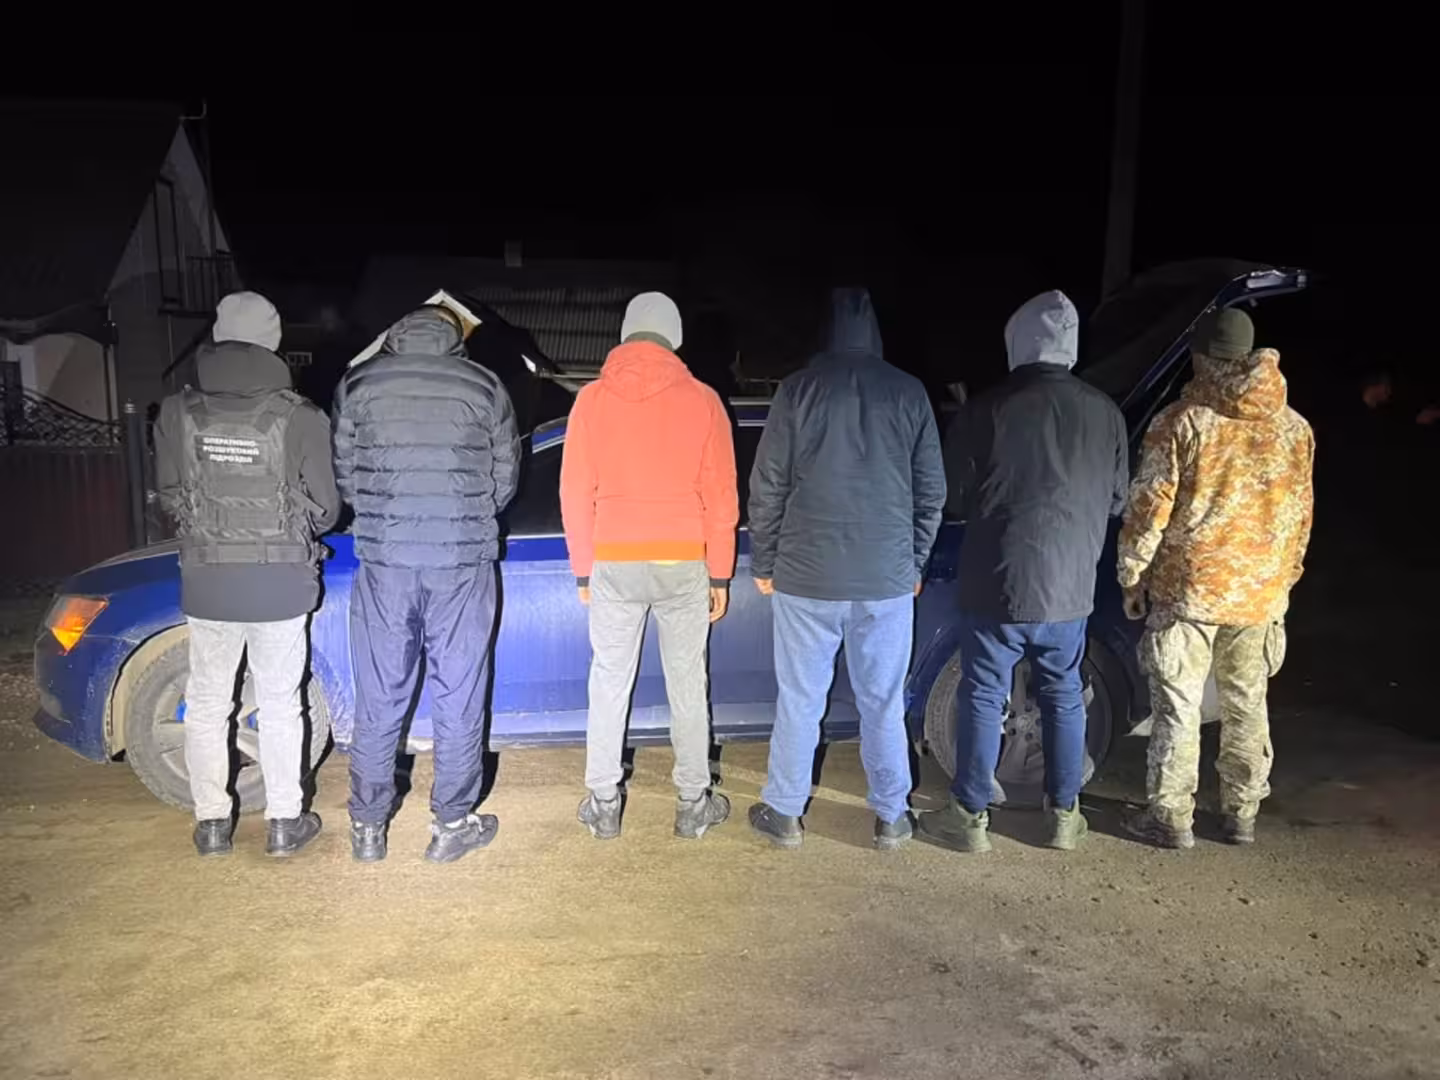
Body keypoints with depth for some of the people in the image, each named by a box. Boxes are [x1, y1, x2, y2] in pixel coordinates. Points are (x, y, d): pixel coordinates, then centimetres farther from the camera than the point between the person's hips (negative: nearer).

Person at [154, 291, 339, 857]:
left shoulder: (178, 412, -5)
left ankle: (212, 822, 25)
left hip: (206, 577, 1)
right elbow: (325, 506, -5)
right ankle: (284, 822, 21)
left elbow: (168, 494, 6)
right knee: (280, 704, 12)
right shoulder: (299, 416, -12)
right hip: (280, 580, -1)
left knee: (207, 704, 16)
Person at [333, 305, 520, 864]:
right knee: (458, 697, 9)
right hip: (463, 564, -1)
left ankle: (368, 827, 23)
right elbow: (504, 480, 7)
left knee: (379, 700, 11)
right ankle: (452, 825, 19)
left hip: (383, 561, 1)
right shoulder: (485, 386, 1)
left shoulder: (358, 382, 3)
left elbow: (344, 472, 9)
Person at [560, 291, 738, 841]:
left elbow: (575, 493, 2)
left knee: (609, 683, 12)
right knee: (687, 685, 9)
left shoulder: (592, 399, 0)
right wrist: (720, 574, 6)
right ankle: (693, 804, 19)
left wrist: (582, 569, 12)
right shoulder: (702, 400, -4)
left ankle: (603, 804, 19)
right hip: (684, 564, -1)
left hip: (613, 564, 1)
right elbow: (721, 497, -3)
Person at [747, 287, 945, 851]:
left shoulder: (799, 388, -3)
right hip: (888, 579, 2)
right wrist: (914, 562, 17)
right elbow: (931, 491, 6)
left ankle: (784, 813, 22)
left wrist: (764, 562, 8)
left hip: (806, 575, -1)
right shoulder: (909, 392, 2)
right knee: (884, 702, 12)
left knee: (800, 699, 9)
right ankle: (891, 816, 24)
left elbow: (768, 486, -3)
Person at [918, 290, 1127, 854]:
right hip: (1071, 585, 4)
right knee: (1064, 695, 16)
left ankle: (970, 815, 15)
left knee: (983, 696, 6)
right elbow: (1117, 501, 10)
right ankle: (1064, 814, 27)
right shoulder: (1104, 412, 1)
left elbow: (959, 495, -4)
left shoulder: (992, 408, -11)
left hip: (998, 581, -3)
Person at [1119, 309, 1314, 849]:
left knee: (1178, 706, 3)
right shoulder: (1294, 428, 6)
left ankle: (1172, 818, 9)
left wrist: (1132, 577, -1)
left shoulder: (1183, 421, -10)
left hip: (1189, 588, -5)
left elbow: (1149, 508, -11)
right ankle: (1241, 814, 25)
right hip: (1262, 594, 5)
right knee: (1247, 705, 15)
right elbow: (1301, 514, 13)